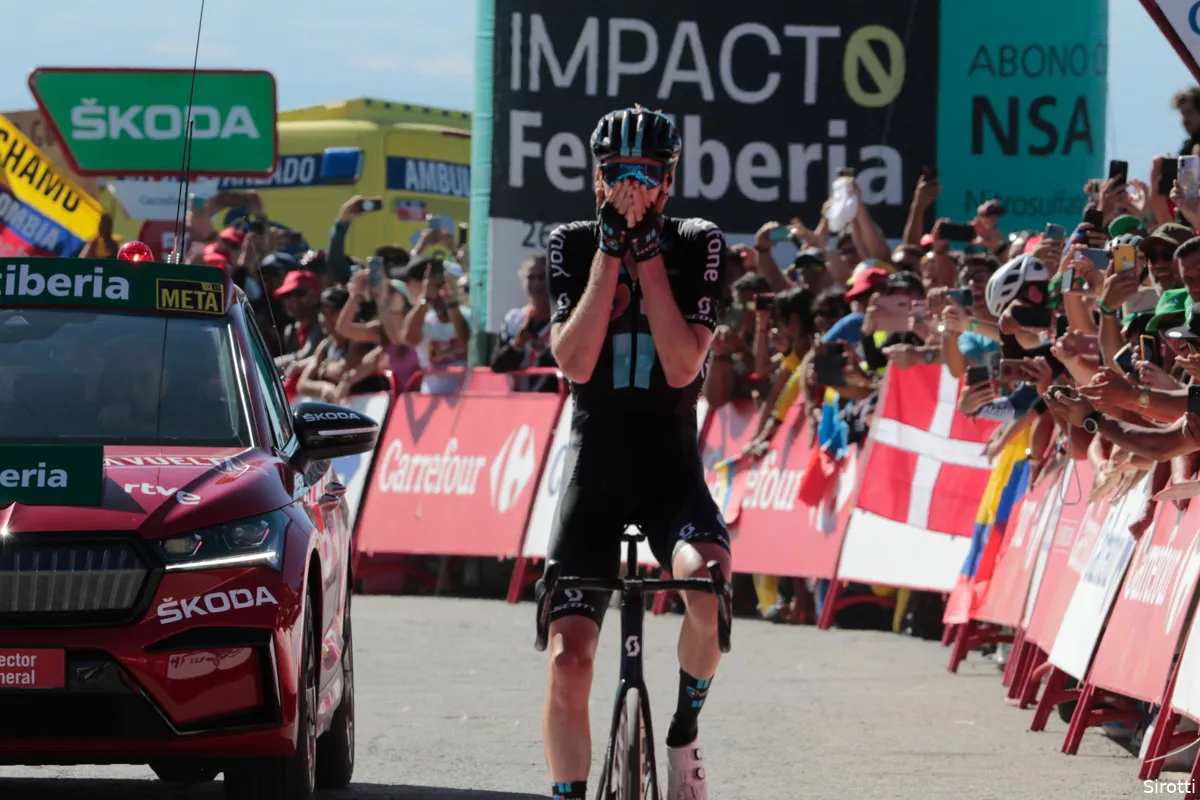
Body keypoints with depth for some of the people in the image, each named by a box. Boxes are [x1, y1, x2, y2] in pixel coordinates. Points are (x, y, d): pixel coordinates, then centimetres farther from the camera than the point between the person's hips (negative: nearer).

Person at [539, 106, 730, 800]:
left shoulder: (699, 246, -4)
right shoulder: (573, 244, -1)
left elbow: (682, 365, -16)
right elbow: (573, 361, -16)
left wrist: (648, 255, -18)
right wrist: (609, 251, -19)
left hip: (671, 464, -1)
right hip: (594, 465, 1)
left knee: (706, 583, -32)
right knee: (570, 658, -8)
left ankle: (685, 732, -8)